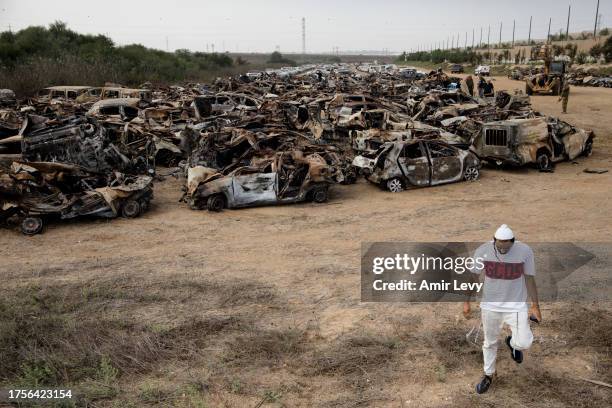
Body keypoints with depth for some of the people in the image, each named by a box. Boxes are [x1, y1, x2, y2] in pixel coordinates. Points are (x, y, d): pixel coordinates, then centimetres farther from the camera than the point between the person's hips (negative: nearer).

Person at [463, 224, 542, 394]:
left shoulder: (524, 251, -17)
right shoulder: (483, 251, -15)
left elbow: (530, 279, -6)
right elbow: (472, 276, -2)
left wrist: (535, 305, -4)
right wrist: (466, 302, 0)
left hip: (516, 305, -1)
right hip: (490, 305, 1)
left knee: (524, 343, -13)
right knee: (489, 342, 15)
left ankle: (512, 342, 26)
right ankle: (488, 375, 40)